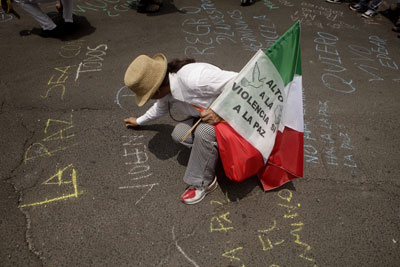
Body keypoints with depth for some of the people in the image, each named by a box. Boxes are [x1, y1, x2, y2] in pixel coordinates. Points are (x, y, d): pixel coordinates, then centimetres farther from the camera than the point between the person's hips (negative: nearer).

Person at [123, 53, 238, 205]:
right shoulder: (166, 87, -5)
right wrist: (139, 121, 34)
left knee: (203, 131, -32)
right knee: (179, 134, -9)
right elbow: (162, 106, 21)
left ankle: (202, 183, -11)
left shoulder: (193, 79, -35)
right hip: (207, 116, 8)